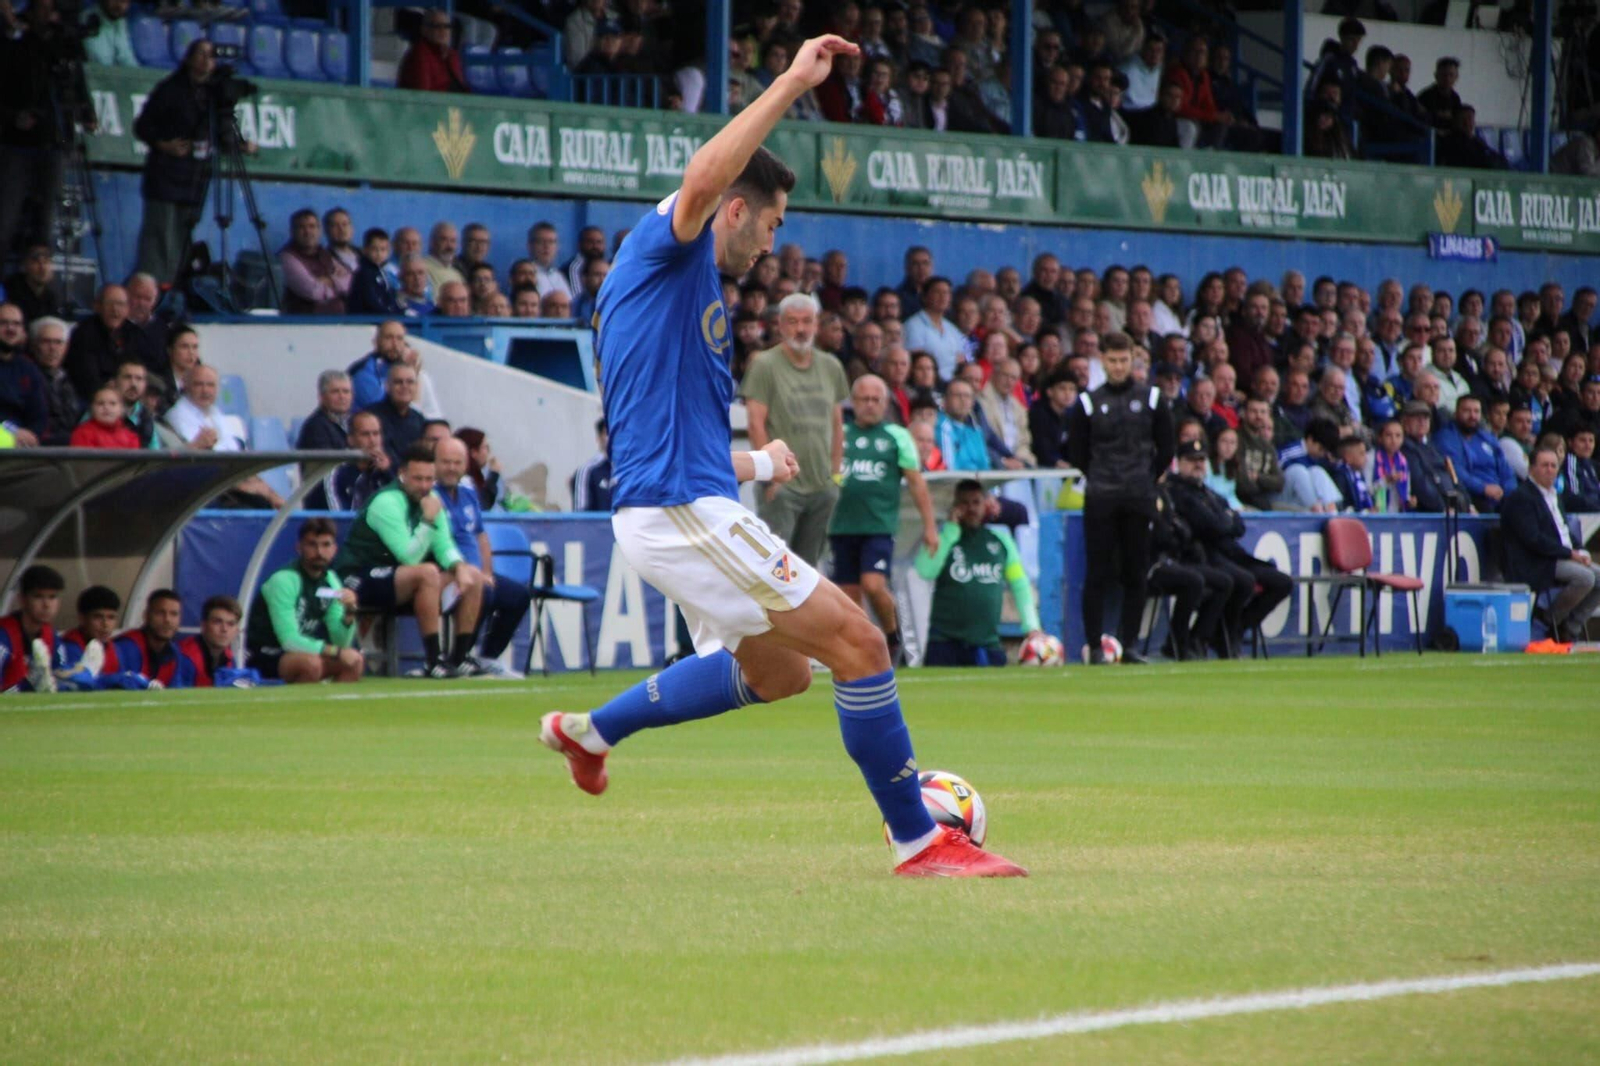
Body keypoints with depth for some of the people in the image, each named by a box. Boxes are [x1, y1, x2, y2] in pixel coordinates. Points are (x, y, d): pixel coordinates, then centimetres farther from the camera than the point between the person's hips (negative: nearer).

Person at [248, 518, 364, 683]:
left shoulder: (330, 581, 4)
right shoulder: (283, 581, -18)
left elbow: (341, 643, 4)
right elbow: (289, 640, -24)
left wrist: (349, 614, -15)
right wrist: (335, 651, -23)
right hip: (264, 658, -8)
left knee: (353, 660, -7)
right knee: (311, 663, -32)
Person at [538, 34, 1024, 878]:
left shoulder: (687, 288, 22)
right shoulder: (664, 250, -6)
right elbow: (703, 180, -30)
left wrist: (752, 466, 35)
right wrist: (792, 84, -27)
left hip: (678, 509, 10)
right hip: (682, 512, -10)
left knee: (778, 671, 27)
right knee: (857, 642, -10)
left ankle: (591, 729, 29)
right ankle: (919, 842, -7)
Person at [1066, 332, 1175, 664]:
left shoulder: (1152, 400, 7)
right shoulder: (1088, 403, 5)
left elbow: (1165, 450, 12)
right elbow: (1076, 452, 9)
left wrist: (1146, 479, 8)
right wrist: (1100, 479, 6)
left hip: (1139, 500, 1)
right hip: (1100, 500, -1)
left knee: (1136, 574, 3)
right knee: (1099, 572, -5)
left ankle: (1129, 645, 9)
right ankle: (1095, 647, -3)